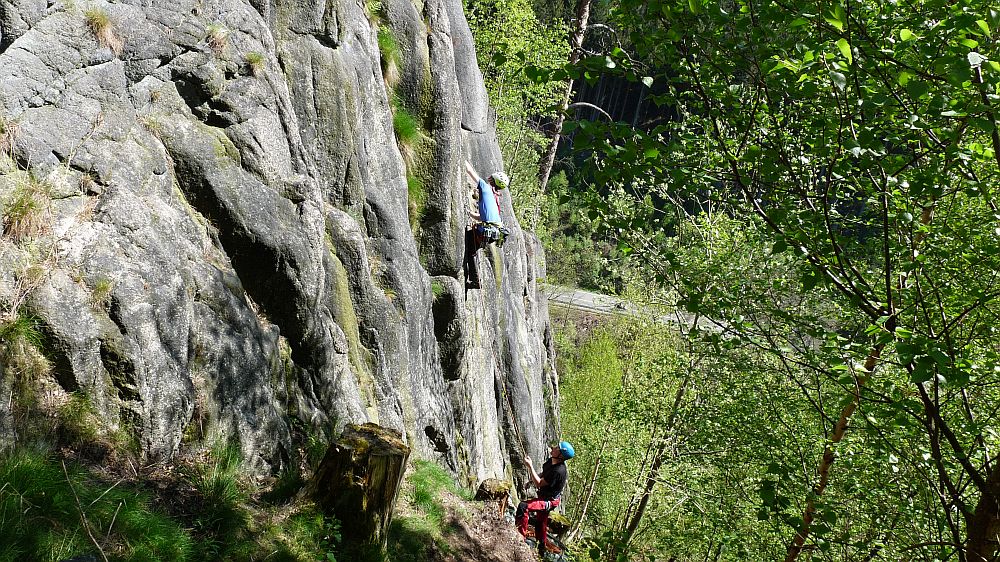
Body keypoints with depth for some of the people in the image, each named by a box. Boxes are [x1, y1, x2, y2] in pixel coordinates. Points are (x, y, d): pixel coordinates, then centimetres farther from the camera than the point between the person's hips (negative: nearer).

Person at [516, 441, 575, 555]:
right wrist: (533, 478, -1)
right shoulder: (551, 461, -5)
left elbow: (539, 483, -27)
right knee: (540, 522, 27)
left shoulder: (558, 471, -33)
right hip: (543, 497, 10)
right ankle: (543, 545, 49)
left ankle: (521, 536, -19)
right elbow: (543, 475, 16)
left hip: (549, 500, -10)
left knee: (523, 506, -28)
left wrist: (530, 467, -27)